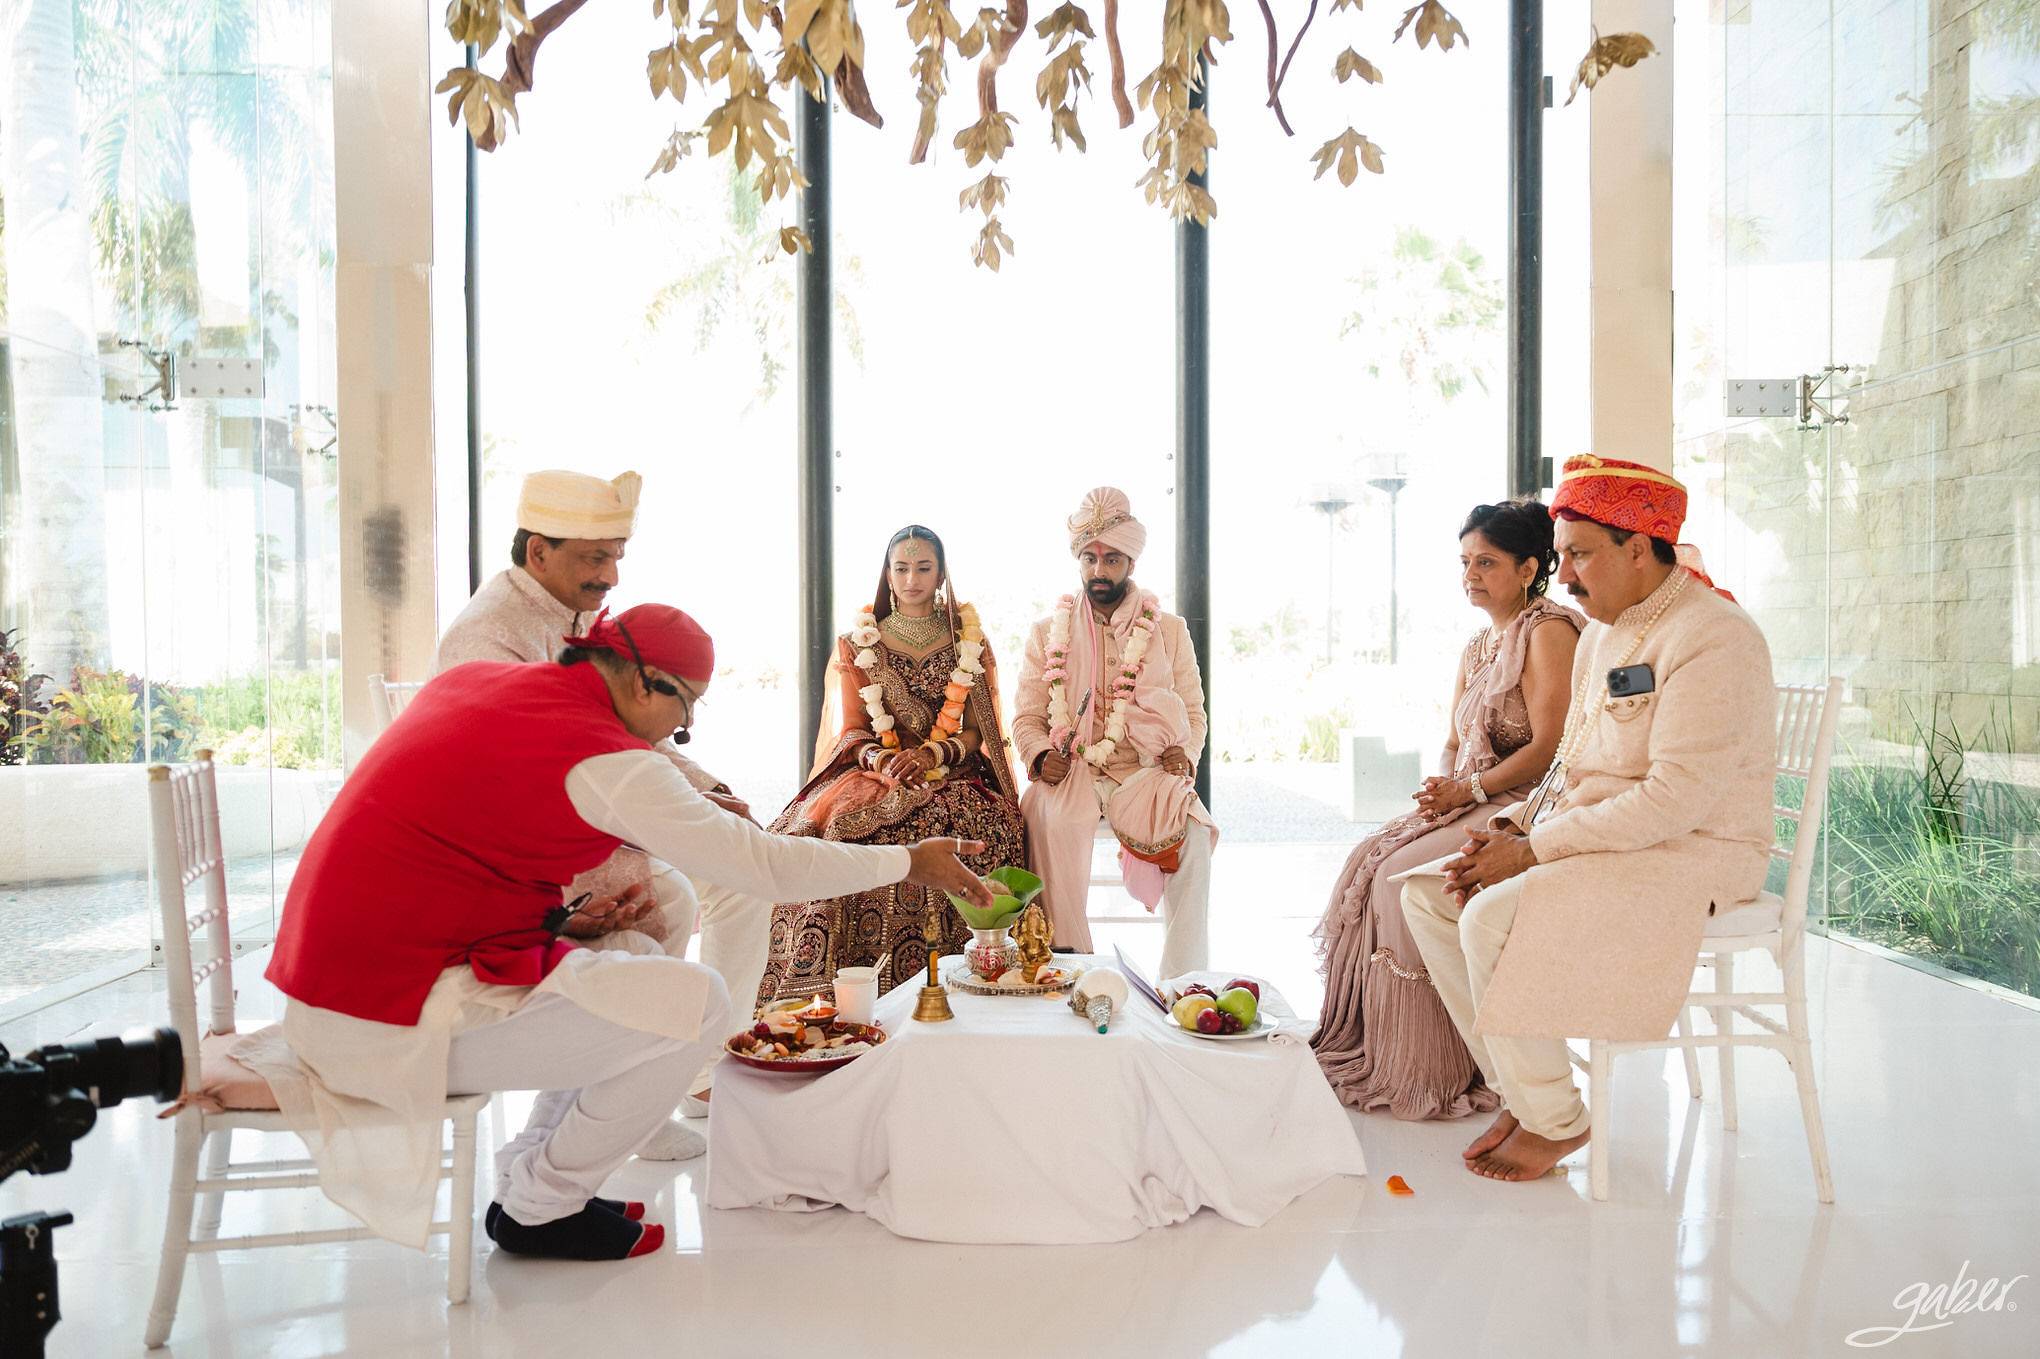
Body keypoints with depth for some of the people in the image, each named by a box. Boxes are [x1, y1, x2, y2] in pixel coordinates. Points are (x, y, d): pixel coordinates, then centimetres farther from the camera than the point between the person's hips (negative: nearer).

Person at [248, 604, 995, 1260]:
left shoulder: (472, 678, 6)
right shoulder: (602, 759, -19)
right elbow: (766, 865, -17)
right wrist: (910, 862, -5)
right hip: (396, 1014, -10)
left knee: (644, 970, 16)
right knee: (696, 1004, -11)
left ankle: (533, 1177, 21)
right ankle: (536, 1207, 7)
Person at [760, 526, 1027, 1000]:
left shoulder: (970, 643, 13)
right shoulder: (856, 645, 13)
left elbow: (978, 731, 6)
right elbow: (850, 731, 6)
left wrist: (932, 754, -14)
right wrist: (881, 759, -17)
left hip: (954, 778, 0)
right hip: (872, 775, 1)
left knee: (979, 826, -34)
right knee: (833, 831, -32)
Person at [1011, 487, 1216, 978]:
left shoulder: (1170, 630, 12)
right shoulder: (1047, 633, 12)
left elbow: (1193, 713, 12)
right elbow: (1026, 717, 9)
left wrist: (1184, 753, -10)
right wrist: (1041, 755, -13)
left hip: (1145, 772, 0)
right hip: (1071, 772, 0)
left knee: (1192, 834, -29)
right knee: (1047, 819, -34)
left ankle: (1183, 983, -18)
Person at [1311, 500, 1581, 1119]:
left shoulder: (1548, 632, -9)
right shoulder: (1477, 646, 19)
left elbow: (1549, 747, -18)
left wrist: (1468, 789, -20)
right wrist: (1442, 786, -3)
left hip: (1520, 809, -9)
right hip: (1467, 805, 9)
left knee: (1399, 877, -23)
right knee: (1366, 862, -10)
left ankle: (1426, 1069, -10)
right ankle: (1367, 1046, -4)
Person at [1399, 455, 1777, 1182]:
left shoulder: (1712, 638, -17)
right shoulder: (1602, 633, 13)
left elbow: (1676, 800, -25)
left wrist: (1533, 850, -22)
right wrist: (1512, 825, 0)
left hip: (1689, 856, -9)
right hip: (1595, 838, 9)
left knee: (1494, 919, -27)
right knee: (1425, 893, -1)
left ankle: (1554, 1118, -4)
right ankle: (1520, 1091, 6)